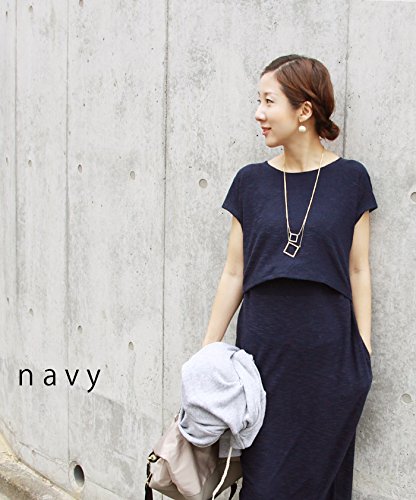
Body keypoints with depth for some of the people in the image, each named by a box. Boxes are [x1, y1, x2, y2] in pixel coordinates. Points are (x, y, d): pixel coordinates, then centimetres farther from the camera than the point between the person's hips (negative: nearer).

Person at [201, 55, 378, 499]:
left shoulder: (350, 179, -2)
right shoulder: (251, 181, 3)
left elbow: (358, 271, 1)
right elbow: (233, 274, 5)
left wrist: (363, 352, -2)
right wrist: (207, 353, 3)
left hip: (328, 355, -1)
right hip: (262, 351, 2)